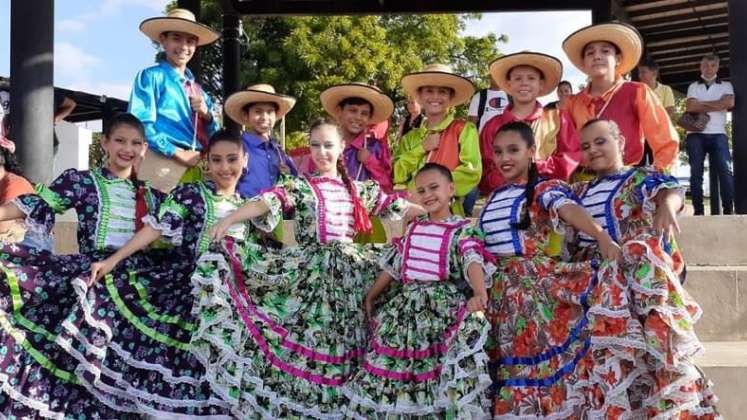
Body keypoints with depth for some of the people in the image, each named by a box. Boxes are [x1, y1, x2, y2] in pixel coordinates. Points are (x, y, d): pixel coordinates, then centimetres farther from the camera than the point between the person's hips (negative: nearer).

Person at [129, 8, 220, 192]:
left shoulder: (197, 88, 20)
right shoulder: (151, 76, 5)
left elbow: (213, 137, 21)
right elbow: (140, 125, -7)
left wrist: (206, 115, 1)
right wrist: (178, 153, -14)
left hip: (197, 169, 5)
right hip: (163, 165, -5)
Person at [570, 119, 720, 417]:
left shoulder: (639, 178, 6)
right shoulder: (581, 190, 23)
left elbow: (669, 189, -15)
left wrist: (667, 205, -37)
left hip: (625, 270, -4)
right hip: (584, 271, 4)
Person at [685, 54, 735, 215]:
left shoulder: (726, 86, 14)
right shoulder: (693, 87, 14)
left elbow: (729, 103, -7)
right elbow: (690, 107, -3)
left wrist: (701, 103, -4)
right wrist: (717, 106, -3)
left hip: (718, 134, 0)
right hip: (696, 134, 0)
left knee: (725, 171, -13)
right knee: (696, 173, -5)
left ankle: (728, 210, -12)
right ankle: (698, 211, -4)